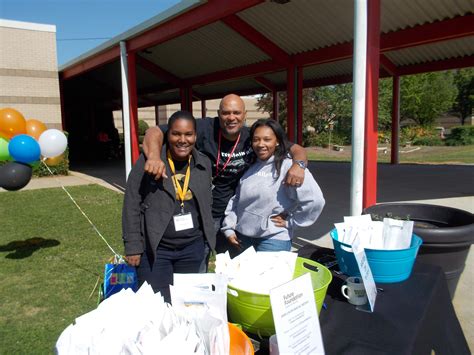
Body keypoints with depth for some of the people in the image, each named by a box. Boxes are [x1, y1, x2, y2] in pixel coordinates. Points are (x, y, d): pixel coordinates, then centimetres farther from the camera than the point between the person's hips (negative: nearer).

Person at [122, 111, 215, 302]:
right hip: (154, 248, -4)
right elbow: (132, 206, -7)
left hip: (193, 248, 4)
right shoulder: (148, 162, -10)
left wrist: (209, 240, 12)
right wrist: (132, 247, -8)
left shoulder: (204, 164, 3)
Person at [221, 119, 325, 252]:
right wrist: (229, 228, 5)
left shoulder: (287, 166, -16)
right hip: (243, 237, 6)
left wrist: (290, 222, -13)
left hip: (273, 240, -6)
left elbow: (315, 200, -22)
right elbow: (236, 199, 10)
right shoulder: (250, 167, 6)